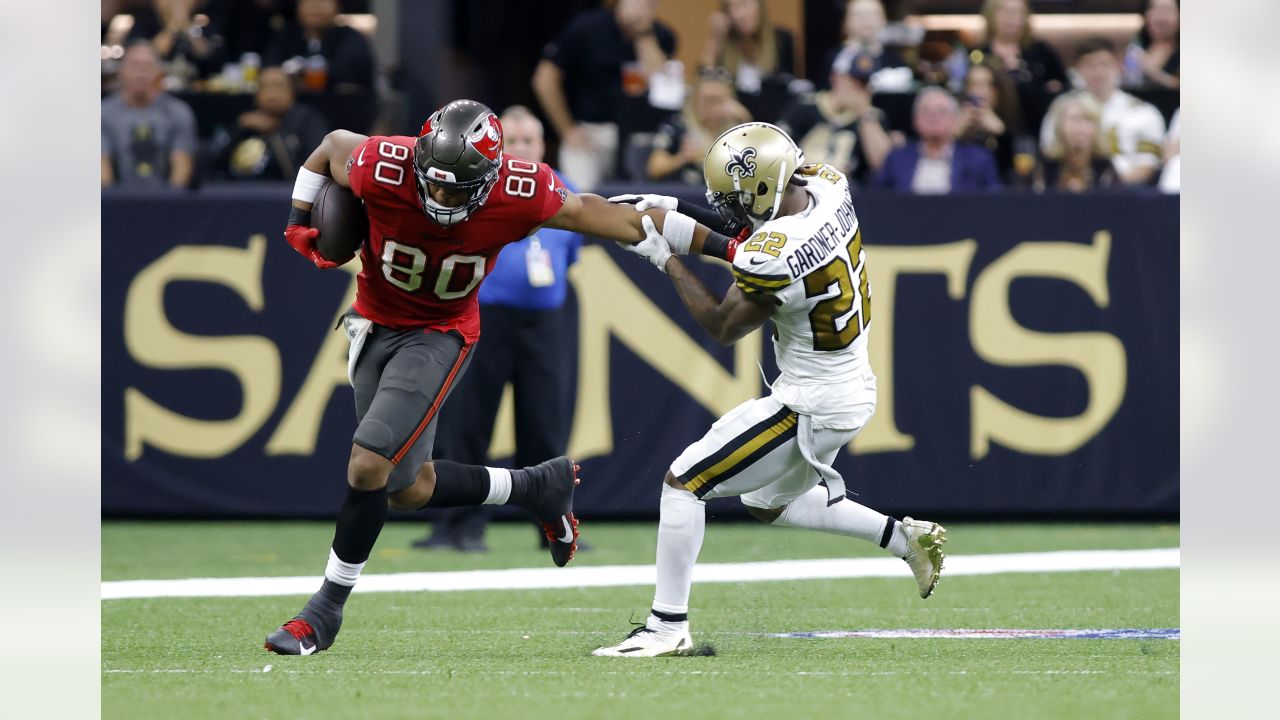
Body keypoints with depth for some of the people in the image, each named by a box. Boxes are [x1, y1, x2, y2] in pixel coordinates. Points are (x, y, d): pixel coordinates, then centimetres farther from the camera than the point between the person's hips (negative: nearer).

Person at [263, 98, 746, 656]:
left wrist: (725, 248, -11)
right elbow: (332, 144, -2)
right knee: (409, 489, 8)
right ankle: (538, 488, 31)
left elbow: (606, 216, -15)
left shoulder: (519, 196, -26)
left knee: (369, 463, -19)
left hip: (439, 334, -3)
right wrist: (299, 223, -6)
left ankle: (326, 609, -3)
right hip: (375, 324, 3)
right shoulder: (384, 169, -25)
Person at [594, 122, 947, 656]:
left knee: (683, 482, -2)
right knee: (768, 504, 29)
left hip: (811, 407, -9)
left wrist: (665, 258, -6)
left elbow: (724, 327, -12)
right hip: (855, 389, 9)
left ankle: (668, 626, 1)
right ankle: (905, 537, 27)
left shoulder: (772, 257, -30)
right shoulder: (829, 187, -7)